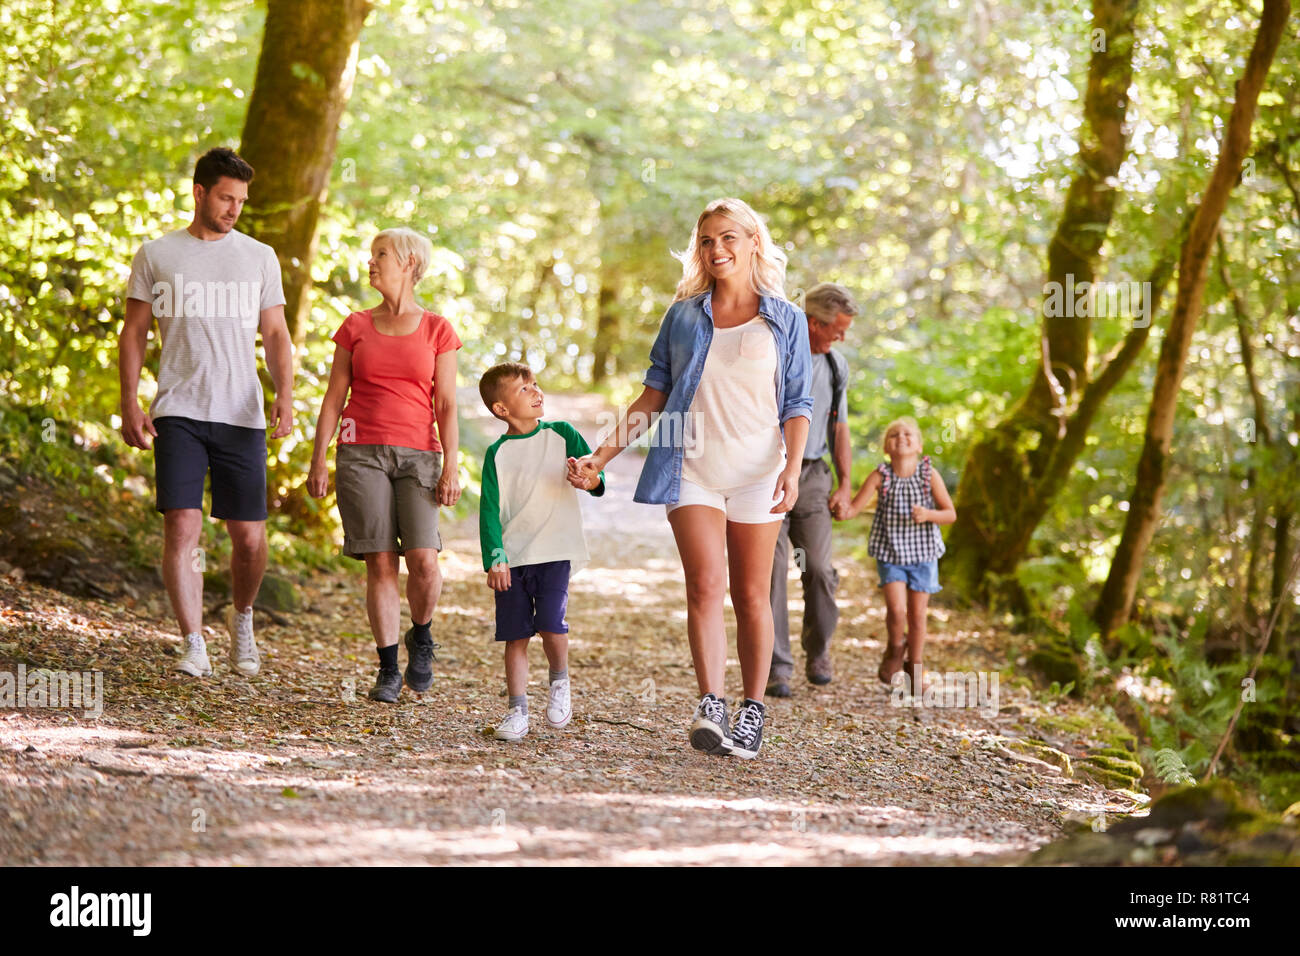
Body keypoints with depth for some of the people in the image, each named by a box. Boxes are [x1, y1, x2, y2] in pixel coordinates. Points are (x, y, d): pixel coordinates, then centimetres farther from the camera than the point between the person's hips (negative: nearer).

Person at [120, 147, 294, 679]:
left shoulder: (259, 257, 12)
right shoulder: (155, 256, 8)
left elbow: (276, 335, 11)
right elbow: (133, 334, 10)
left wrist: (285, 395, -5)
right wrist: (130, 405, -1)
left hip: (242, 415, 1)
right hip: (177, 412, -1)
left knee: (249, 537, 1)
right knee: (182, 526, -12)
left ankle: (241, 619, 29)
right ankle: (194, 646, -8)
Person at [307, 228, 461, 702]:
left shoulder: (437, 330, 7)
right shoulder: (355, 327, 11)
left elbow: (446, 405, 4)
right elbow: (334, 399, 10)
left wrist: (451, 467, -4)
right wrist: (318, 461, 3)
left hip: (418, 455, -1)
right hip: (361, 453, 1)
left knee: (423, 559, -15)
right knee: (381, 562, -5)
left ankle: (421, 637, 13)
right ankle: (388, 668, 3)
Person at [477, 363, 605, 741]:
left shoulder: (563, 435, 5)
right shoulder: (498, 454, 5)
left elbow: (596, 475, 5)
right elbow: (489, 510, 2)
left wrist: (592, 480, -20)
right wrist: (494, 558, -8)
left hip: (555, 552, -1)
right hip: (512, 557, 1)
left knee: (551, 624, -16)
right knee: (516, 636, 3)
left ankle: (559, 680, 12)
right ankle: (517, 710, 13)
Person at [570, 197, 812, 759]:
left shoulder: (785, 321, 7)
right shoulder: (683, 316, 12)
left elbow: (796, 406, 3)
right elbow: (653, 397, 14)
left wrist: (792, 470, -12)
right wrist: (602, 455, 8)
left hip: (757, 471, -1)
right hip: (692, 468, 1)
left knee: (752, 596, 2)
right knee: (705, 584, -14)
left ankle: (753, 712, 11)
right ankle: (710, 708, -21)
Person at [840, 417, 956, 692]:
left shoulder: (929, 475, -7)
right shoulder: (881, 476, -7)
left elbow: (951, 514, -4)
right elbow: (854, 508, -5)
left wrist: (928, 514, -22)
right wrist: (842, 511, -26)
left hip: (923, 554, 1)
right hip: (890, 553, -1)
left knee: (917, 615, 6)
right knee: (896, 610, -15)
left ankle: (915, 668, 25)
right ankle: (896, 648, 17)